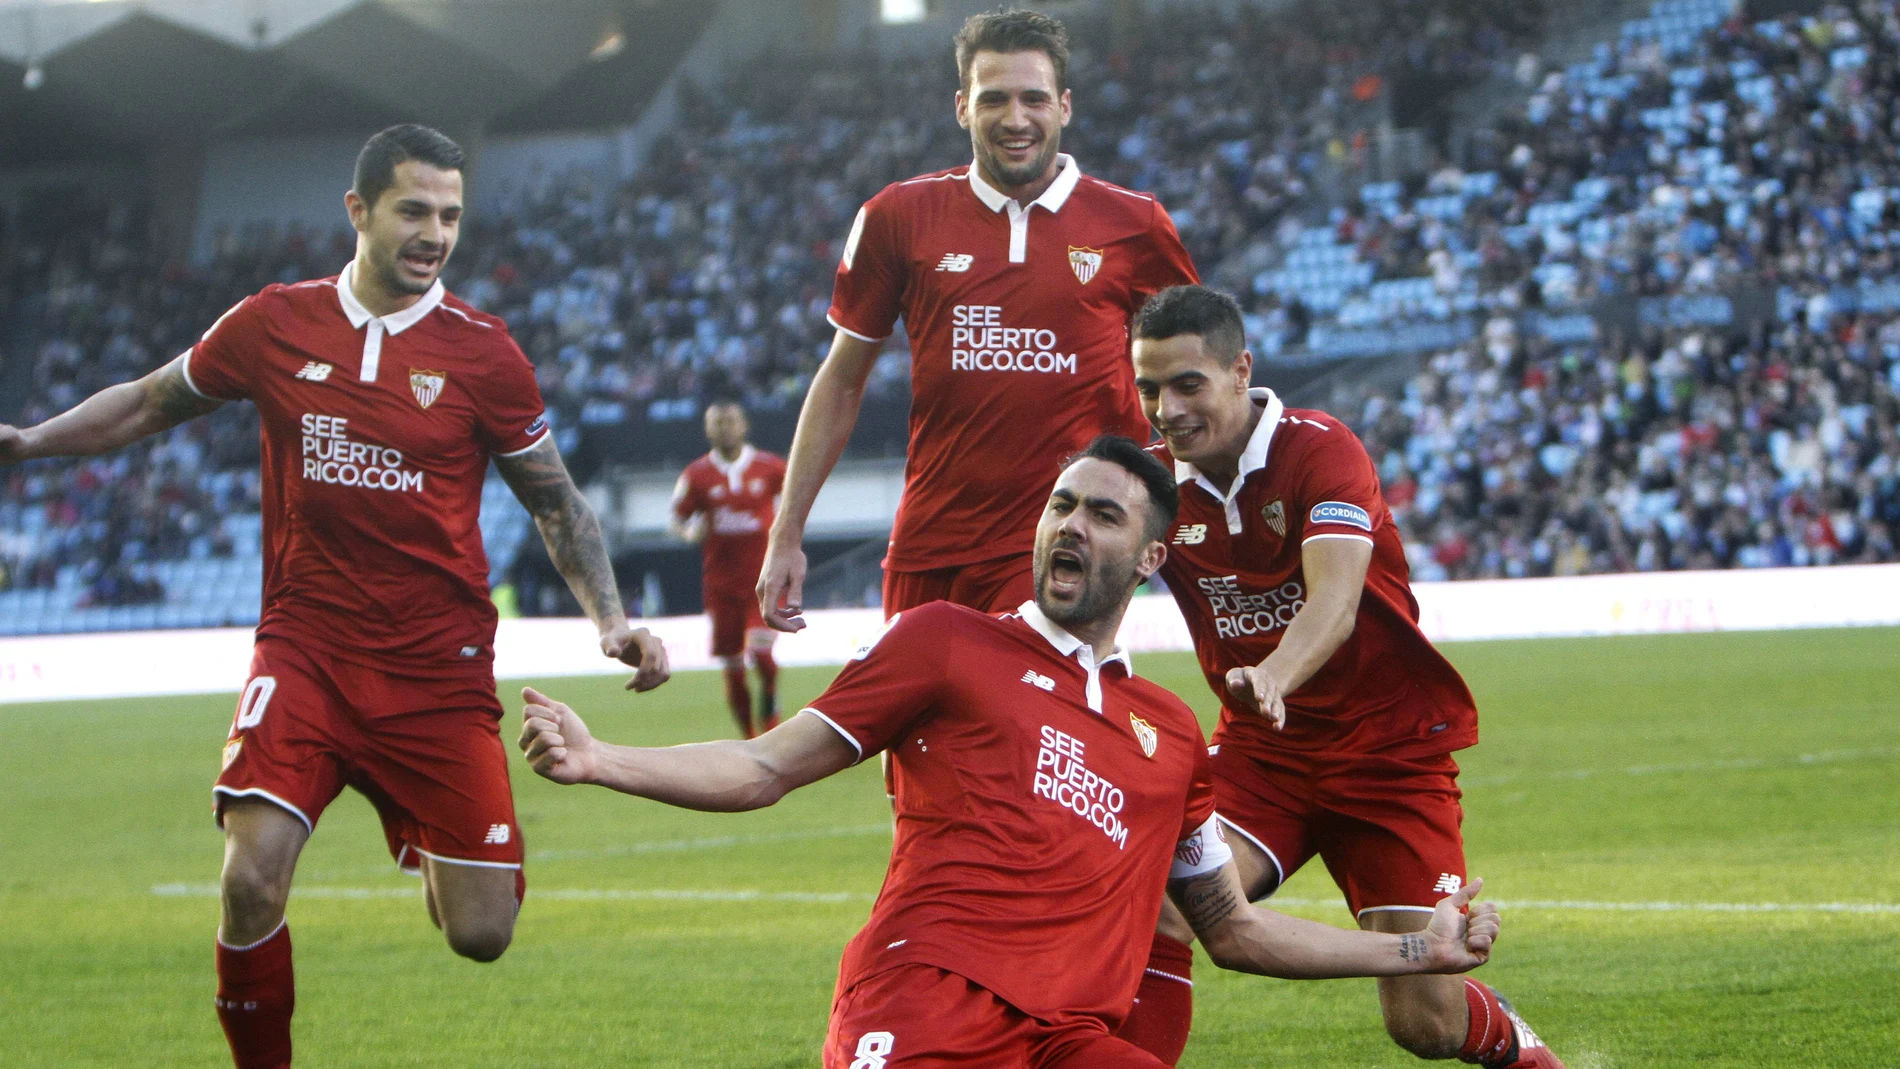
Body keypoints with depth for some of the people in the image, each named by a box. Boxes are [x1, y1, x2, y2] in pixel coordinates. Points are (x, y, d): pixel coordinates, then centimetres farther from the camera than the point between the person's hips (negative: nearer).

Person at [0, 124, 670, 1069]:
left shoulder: (482, 352, -2)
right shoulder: (273, 325, 1)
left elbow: (555, 501, 8)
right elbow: (150, 403, 18)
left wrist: (610, 618, -4)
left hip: (438, 665, 0)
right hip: (303, 647, 0)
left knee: (480, 936, -2)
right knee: (251, 884, -21)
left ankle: (418, 843, 35)